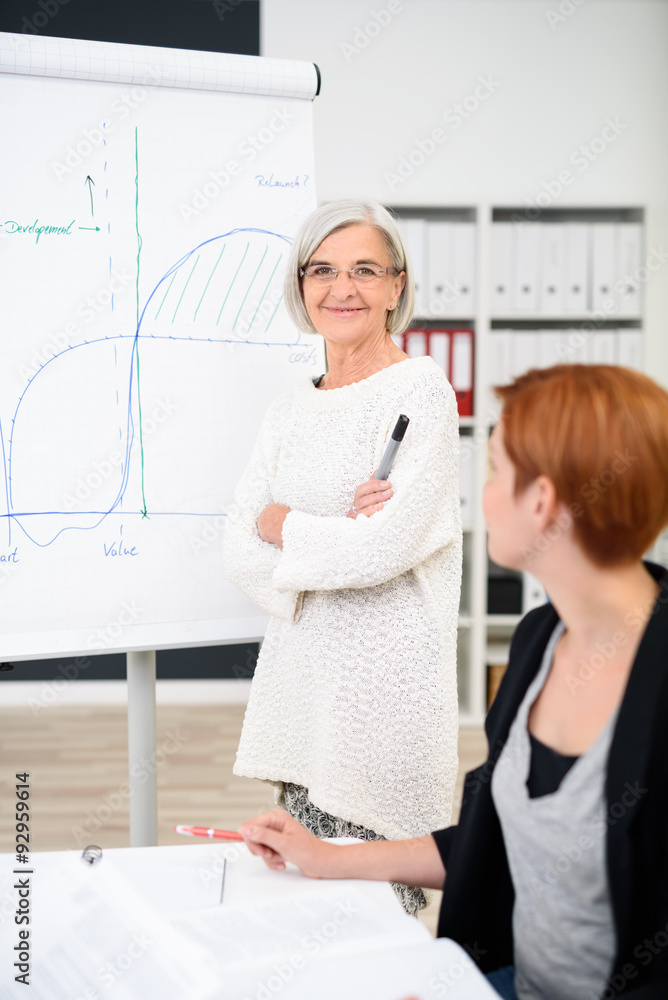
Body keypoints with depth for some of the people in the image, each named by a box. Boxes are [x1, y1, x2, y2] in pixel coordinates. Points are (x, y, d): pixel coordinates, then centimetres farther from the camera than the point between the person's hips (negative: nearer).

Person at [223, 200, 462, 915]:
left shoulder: (422, 393, -7)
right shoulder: (291, 409, 12)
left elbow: (386, 548, -17)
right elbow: (239, 554, 4)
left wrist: (283, 525, -2)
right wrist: (337, 537, -12)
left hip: (387, 681, -6)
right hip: (300, 673, 6)